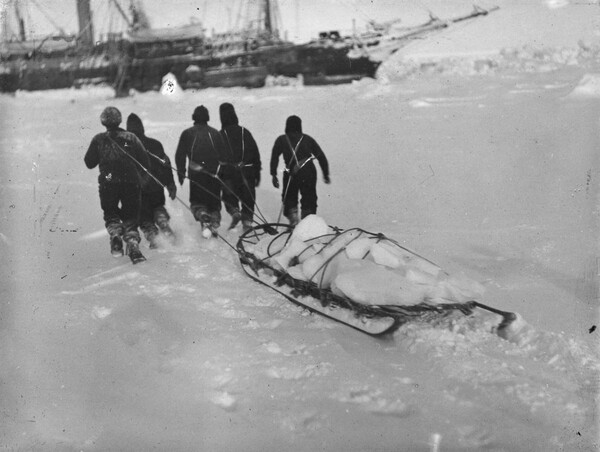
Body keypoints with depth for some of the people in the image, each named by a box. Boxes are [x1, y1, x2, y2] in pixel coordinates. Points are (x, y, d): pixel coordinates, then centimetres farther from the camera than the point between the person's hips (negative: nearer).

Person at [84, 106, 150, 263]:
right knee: (130, 217, 9)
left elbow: (89, 163, 7)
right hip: (131, 183, 1)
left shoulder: (99, 139, 1)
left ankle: (115, 233, -11)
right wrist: (141, 179, 13)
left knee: (111, 214, 18)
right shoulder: (131, 137, 2)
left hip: (108, 184, 0)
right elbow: (144, 161, 0)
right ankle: (133, 244, -13)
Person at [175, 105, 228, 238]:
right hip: (215, 173, 2)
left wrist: (181, 173, 10)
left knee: (197, 202, 9)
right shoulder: (215, 133, 9)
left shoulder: (187, 133, 4)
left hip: (196, 173, -2)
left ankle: (204, 218, -18)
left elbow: (180, 155, 3)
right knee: (214, 201, 16)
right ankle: (214, 225, 5)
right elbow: (224, 155, 9)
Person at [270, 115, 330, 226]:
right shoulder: (308, 139, 17)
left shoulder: (281, 140, 13)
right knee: (309, 200, 13)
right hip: (309, 173, 1)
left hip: (292, 175, -1)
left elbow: (274, 157, 0)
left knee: (290, 199, 15)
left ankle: (293, 220, -3)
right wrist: (326, 174, 18)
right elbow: (321, 157, 14)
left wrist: (274, 175, -1)